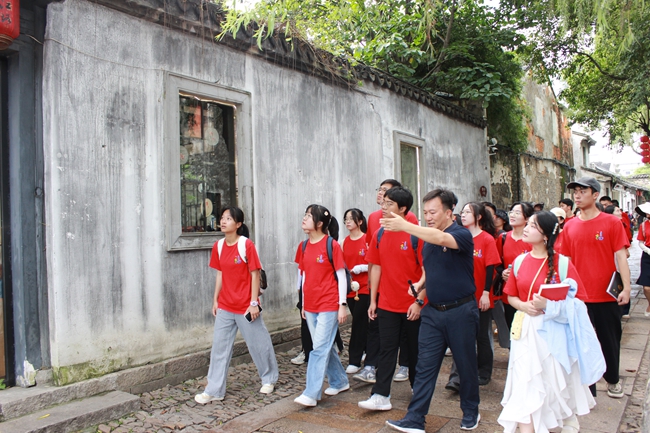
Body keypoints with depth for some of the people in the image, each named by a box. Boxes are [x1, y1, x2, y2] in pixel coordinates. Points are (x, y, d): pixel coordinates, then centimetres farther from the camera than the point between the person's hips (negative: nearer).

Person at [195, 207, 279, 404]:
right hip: (225, 307, 5)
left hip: (245, 306, -5)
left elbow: (255, 275, -12)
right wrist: (215, 300, 10)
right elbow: (220, 274, 11)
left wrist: (254, 303, -14)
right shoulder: (218, 246, 3)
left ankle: (269, 379, 32)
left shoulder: (247, 245, -14)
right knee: (219, 347, 7)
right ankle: (214, 390, 18)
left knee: (258, 344, 10)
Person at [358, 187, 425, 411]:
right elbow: (376, 268, 8)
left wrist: (419, 301, -16)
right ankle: (380, 396, 8)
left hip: (413, 305, -3)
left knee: (415, 350, 13)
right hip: (387, 304, 3)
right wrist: (372, 300, 6)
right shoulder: (379, 235, 3)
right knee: (387, 350, 4)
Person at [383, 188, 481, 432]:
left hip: (461, 311, -5)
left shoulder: (462, 234, -11)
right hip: (433, 311, 5)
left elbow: (441, 239, -34)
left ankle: (470, 412, 32)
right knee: (425, 366, 3)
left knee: (466, 364, 11)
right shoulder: (427, 240, 8)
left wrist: (404, 226, -40)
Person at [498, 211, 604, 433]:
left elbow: (576, 300, -8)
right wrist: (523, 306, -10)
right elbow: (511, 296, 11)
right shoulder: (520, 261, 4)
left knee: (557, 382, 10)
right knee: (525, 384, -1)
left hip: (554, 330, -3)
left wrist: (550, 306, -23)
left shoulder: (563, 263, -9)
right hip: (526, 330, 3)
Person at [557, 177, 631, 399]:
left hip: (607, 295, -2)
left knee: (610, 340, 14)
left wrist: (626, 288, -14)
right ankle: (587, 389, 23)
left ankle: (612, 379, 37)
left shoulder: (612, 223, -5)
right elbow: (566, 261, 7)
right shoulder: (569, 226, 2)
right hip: (579, 296, 2)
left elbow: (620, 257, -7)